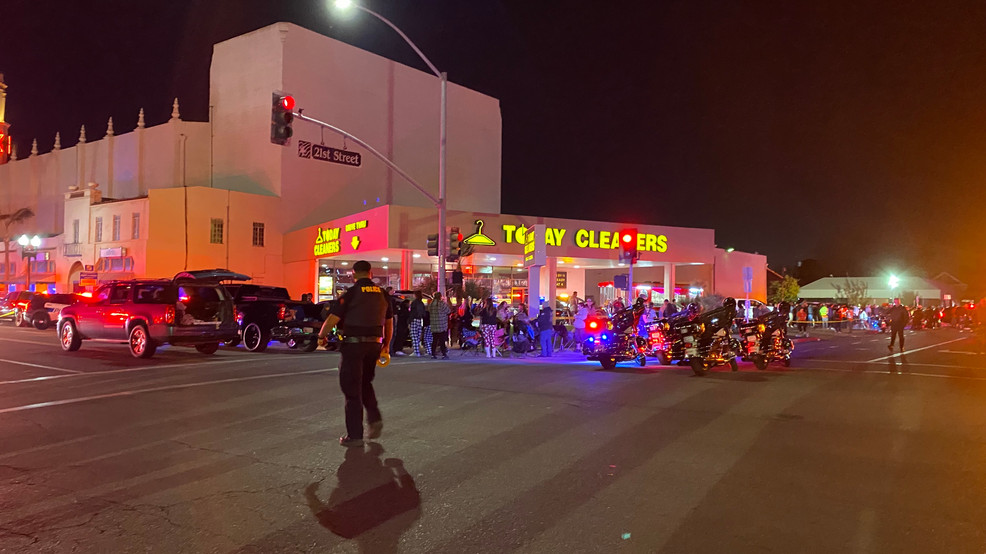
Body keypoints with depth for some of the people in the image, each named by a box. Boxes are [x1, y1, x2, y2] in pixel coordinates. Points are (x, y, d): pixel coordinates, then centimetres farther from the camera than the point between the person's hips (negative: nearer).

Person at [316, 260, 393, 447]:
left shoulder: (351, 293, -9)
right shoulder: (383, 294, 8)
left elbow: (332, 319, -10)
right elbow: (389, 323, 14)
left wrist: (321, 336, 8)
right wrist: (385, 347, 24)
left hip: (353, 345, -5)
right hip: (374, 345, 5)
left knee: (352, 389, 3)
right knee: (365, 383, 25)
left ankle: (355, 435, 6)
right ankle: (374, 418, 8)